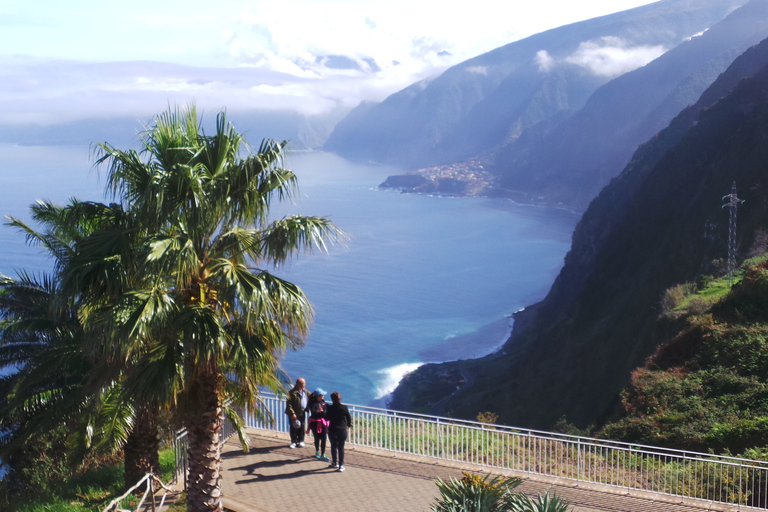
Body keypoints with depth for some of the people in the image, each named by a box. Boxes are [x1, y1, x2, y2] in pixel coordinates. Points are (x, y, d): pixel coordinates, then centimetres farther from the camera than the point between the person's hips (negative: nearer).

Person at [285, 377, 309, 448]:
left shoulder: (305, 391, 6)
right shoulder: (292, 392, -17)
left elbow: (309, 399, 18)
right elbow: (289, 404, -19)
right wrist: (292, 413, -22)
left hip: (302, 413, 6)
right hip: (294, 414, -6)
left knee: (301, 427, 11)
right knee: (294, 428, 3)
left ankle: (301, 441, 24)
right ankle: (294, 442, 15)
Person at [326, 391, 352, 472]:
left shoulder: (330, 408, -10)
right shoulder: (344, 407, -9)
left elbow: (327, 418, 0)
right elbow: (349, 418, -2)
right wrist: (348, 425, 17)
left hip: (332, 430, 0)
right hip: (343, 431, 0)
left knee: (333, 446, 17)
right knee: (341, 448, 6)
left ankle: (335, 463, 24)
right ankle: (341, 465, 5)